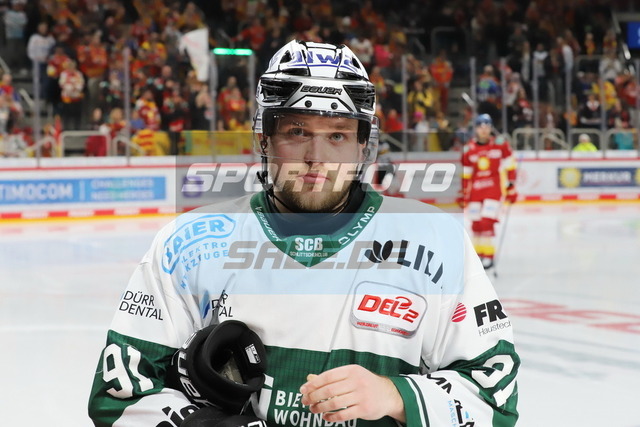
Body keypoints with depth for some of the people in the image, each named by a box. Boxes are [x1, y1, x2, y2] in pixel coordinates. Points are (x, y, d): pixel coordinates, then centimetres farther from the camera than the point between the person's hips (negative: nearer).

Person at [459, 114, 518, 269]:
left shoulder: (500, 145, -6)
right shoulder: (469, 149, -1)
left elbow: (509, 166, 1)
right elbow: (465, 174, 6)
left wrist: (511, 187, -1)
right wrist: (463, 194, 7)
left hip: (494, 188, -3)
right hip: (475, 189, 3)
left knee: (487, 222, -14)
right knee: (476, 224, 8)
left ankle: (488, 255, -6)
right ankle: (479, 253, 26)